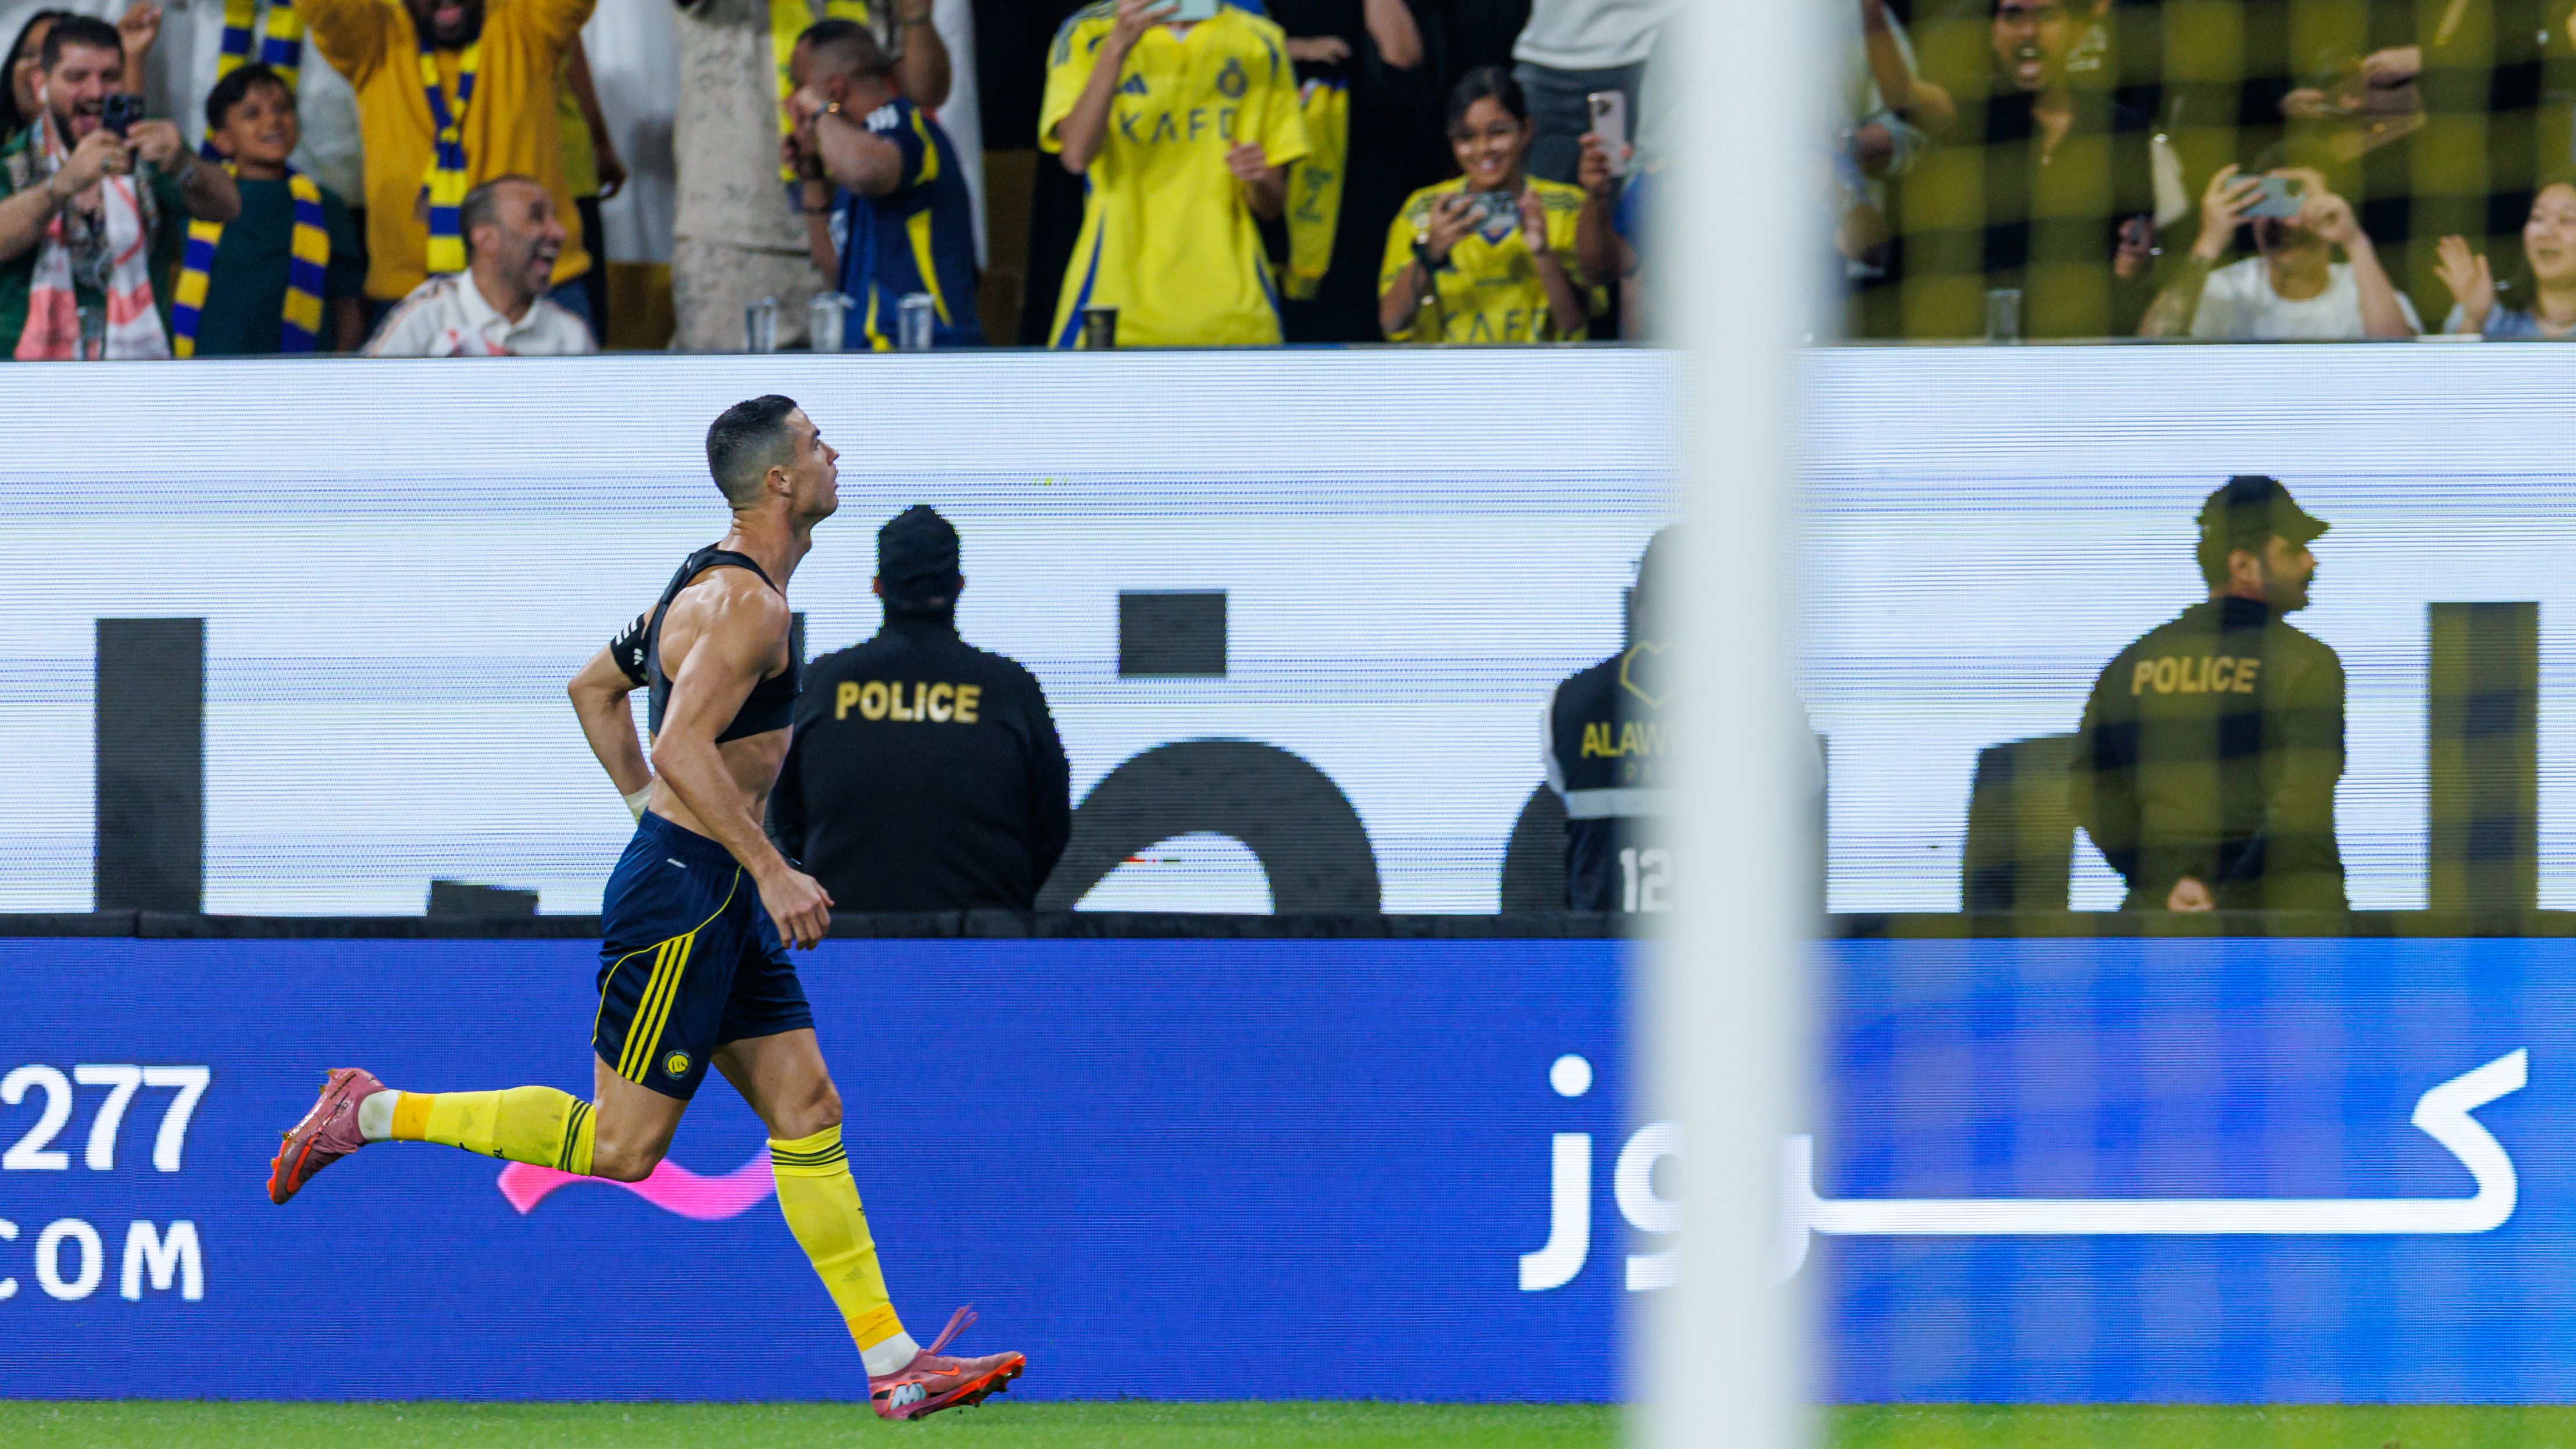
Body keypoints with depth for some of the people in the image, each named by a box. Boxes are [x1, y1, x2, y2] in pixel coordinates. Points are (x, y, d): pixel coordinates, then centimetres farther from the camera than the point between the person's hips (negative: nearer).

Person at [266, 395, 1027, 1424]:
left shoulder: (711, 583, 14)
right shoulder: (747, 602, -18)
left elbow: (594, 688, 24)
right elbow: (683, 746, -28)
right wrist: (771, 872, -26)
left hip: (723, 899, 10)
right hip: (683, 900, -10)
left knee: (807, 1110, 6)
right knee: (621, 1145, -5)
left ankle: (893, 1367, 5)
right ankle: (373, 1116, 4)